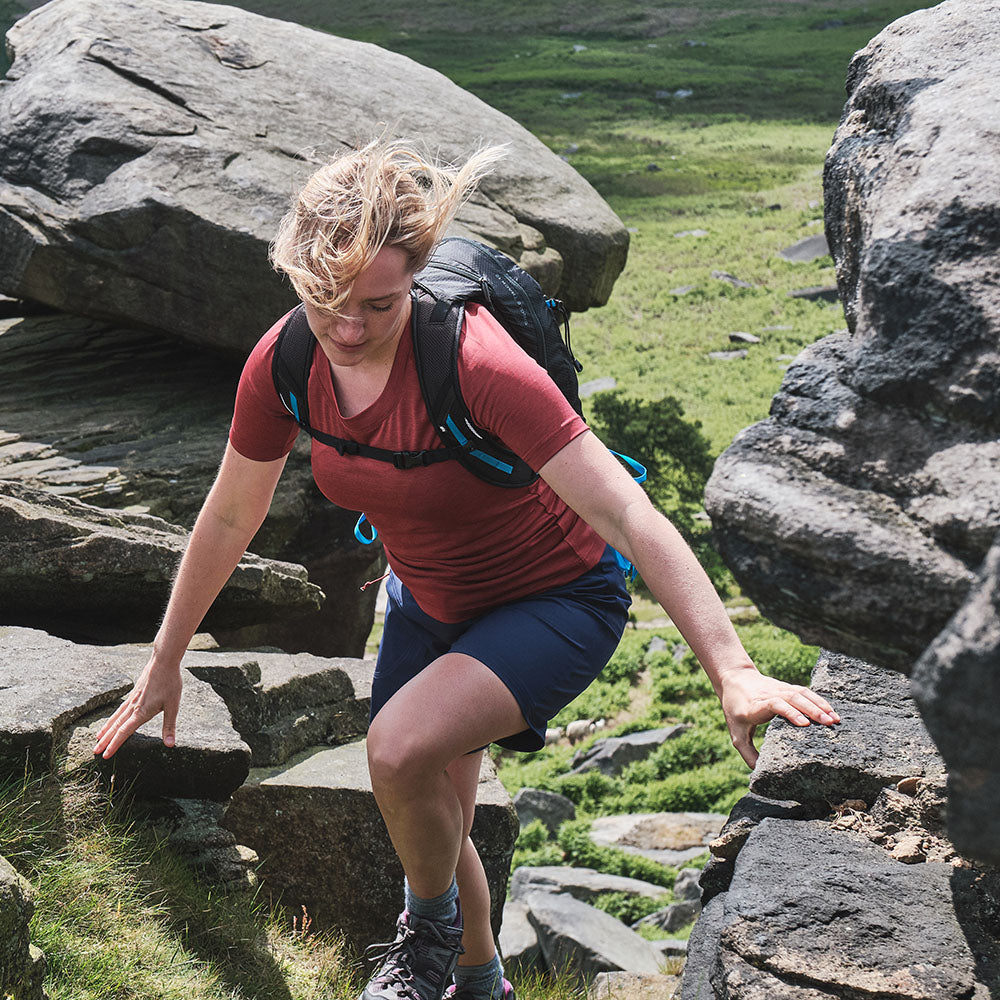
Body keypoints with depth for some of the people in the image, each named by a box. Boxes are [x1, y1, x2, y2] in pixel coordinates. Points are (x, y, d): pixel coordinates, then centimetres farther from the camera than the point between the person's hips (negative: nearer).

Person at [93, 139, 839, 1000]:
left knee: (402, 747, -29)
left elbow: (629, 517, -39)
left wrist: (731, 672, -48)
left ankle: (431, 929, 3)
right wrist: (164, 665, 9)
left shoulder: (476, 363, -35)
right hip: (430, 601, 6)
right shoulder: (284, 366, -17)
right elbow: (229, 519, 0)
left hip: (559, 599, -6)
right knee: (431, 823, 17)